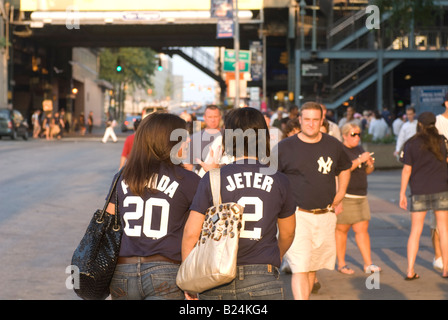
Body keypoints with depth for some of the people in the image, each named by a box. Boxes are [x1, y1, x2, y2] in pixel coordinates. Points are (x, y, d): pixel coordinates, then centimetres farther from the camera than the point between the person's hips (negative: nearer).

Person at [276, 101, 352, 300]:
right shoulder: (285, 147, -3)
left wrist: (338, 199, 16)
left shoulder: (333, 145, 8)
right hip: (298, 215, -4)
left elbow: (345, 169, 25)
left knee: (313, 266, 11)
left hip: (325, 216, 4)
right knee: (300, 268, -14)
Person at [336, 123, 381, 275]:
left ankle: (368, 264, 4)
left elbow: (367, 171, 23)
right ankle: (341, 264, 8)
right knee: (342, 229, 0)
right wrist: (359, 160, -24)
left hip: (361, 195, 7)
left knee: (362, 229, 4)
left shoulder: (359, 149, 17)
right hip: (344, 196, -7)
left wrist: (370, 164, 1)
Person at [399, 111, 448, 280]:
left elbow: (407, 170, -4)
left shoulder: (411, 144, -4)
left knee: (415, 231, 4)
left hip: (419, 191, 0)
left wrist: (402, 193, 2)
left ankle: (410, 270, 0)